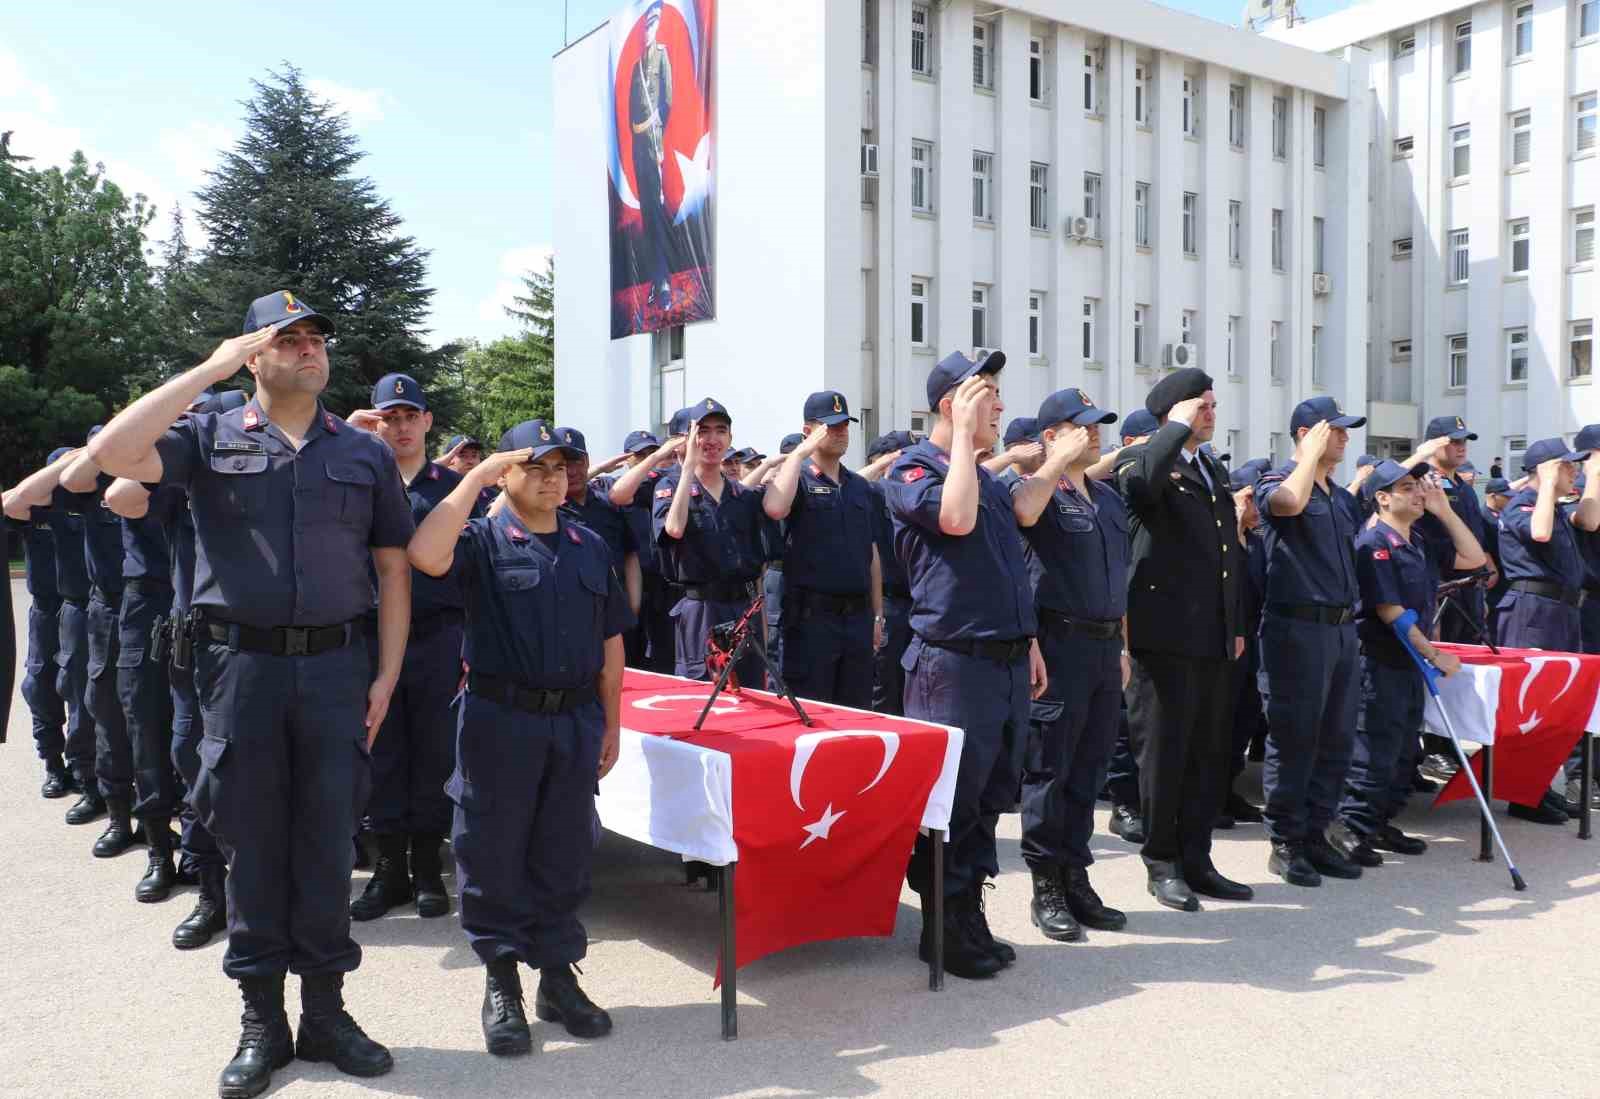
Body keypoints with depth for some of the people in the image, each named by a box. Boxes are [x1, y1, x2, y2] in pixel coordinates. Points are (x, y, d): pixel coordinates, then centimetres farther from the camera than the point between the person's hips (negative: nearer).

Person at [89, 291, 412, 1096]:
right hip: (241, 665, -1)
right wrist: (209, 370, -11)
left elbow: (393, 568, 9)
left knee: (327, 844, 7)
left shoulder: (365, 454, 9)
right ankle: (261, 1020, 21)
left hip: (334, 667, 1)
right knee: (252, 843, 7)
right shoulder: (211, 439, 4)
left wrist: (387, 675, 1)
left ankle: (324, 1012, 21)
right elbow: (112, 454, -15)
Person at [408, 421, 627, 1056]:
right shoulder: (484, 541, -3)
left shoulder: (591, 547, 11)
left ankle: (557, 979, 25)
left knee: (564, 855, 11)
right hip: (502, 719, -4)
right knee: (495, 855, 5)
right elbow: (426, 555, -26)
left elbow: (610, 639, 14)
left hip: (575, 722, 4)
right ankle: (501, 985, 21)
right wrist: (476, 476, -19)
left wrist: (610, 723, 12)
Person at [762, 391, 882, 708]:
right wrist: (800, 452, -16)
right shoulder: (798, 478, -2)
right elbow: (774, 508, -27)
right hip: (812, 614, -6)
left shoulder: (860, 486, 15)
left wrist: (877, 615, 15)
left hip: (858, 615, 6)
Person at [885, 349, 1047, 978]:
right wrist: (964, 433, -17)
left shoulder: (991, 480, 19)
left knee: (989, 800, 14)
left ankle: (971, 921, 25)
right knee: (948, 805, 0)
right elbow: (955, 518, -27)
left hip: (1008, 663, 8)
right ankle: (943, 932, 13)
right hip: (953, 663, -8)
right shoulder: (913, 468, -6)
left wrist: (1028, 642, 19)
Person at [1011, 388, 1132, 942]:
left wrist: (1122, 644, 18)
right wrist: (1063, 456, -22)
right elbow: (1022, 511, -33)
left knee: (1088, 770, 12)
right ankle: (1046, 889, 10)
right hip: (1060, 644, -7)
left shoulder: (1109, 498, 17)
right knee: (1049, 770, 0)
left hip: (1105, 647, 7)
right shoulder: (1037, 488, -6)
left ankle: (1076, 878, 22)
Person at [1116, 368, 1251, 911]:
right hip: (1166, 637, -8)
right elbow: (1141, 482, -31)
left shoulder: (1214, 472, 20)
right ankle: (1161, 862, 12)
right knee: (1165, 752, 0)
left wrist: (1237, 626, 20)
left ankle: (1195, 859, 21)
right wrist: (1178, 425, -18)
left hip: (1215, 641, 8)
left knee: (1210, 754, 11)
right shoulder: (1142, 459, -4)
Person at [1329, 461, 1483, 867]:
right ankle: (1351, 829, 1)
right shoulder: (1373, 543, -15)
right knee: (1374, 754, -7)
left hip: (1410, 662, 9)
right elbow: (1390, 611, -20)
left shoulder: (1420, 544, 13)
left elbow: (1473, 558, 16)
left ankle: (1381, 824, 23)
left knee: (1404, 752, 13)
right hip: (1378, 663, -9)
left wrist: (1444, 509, 8)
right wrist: (1434, 655, -19)